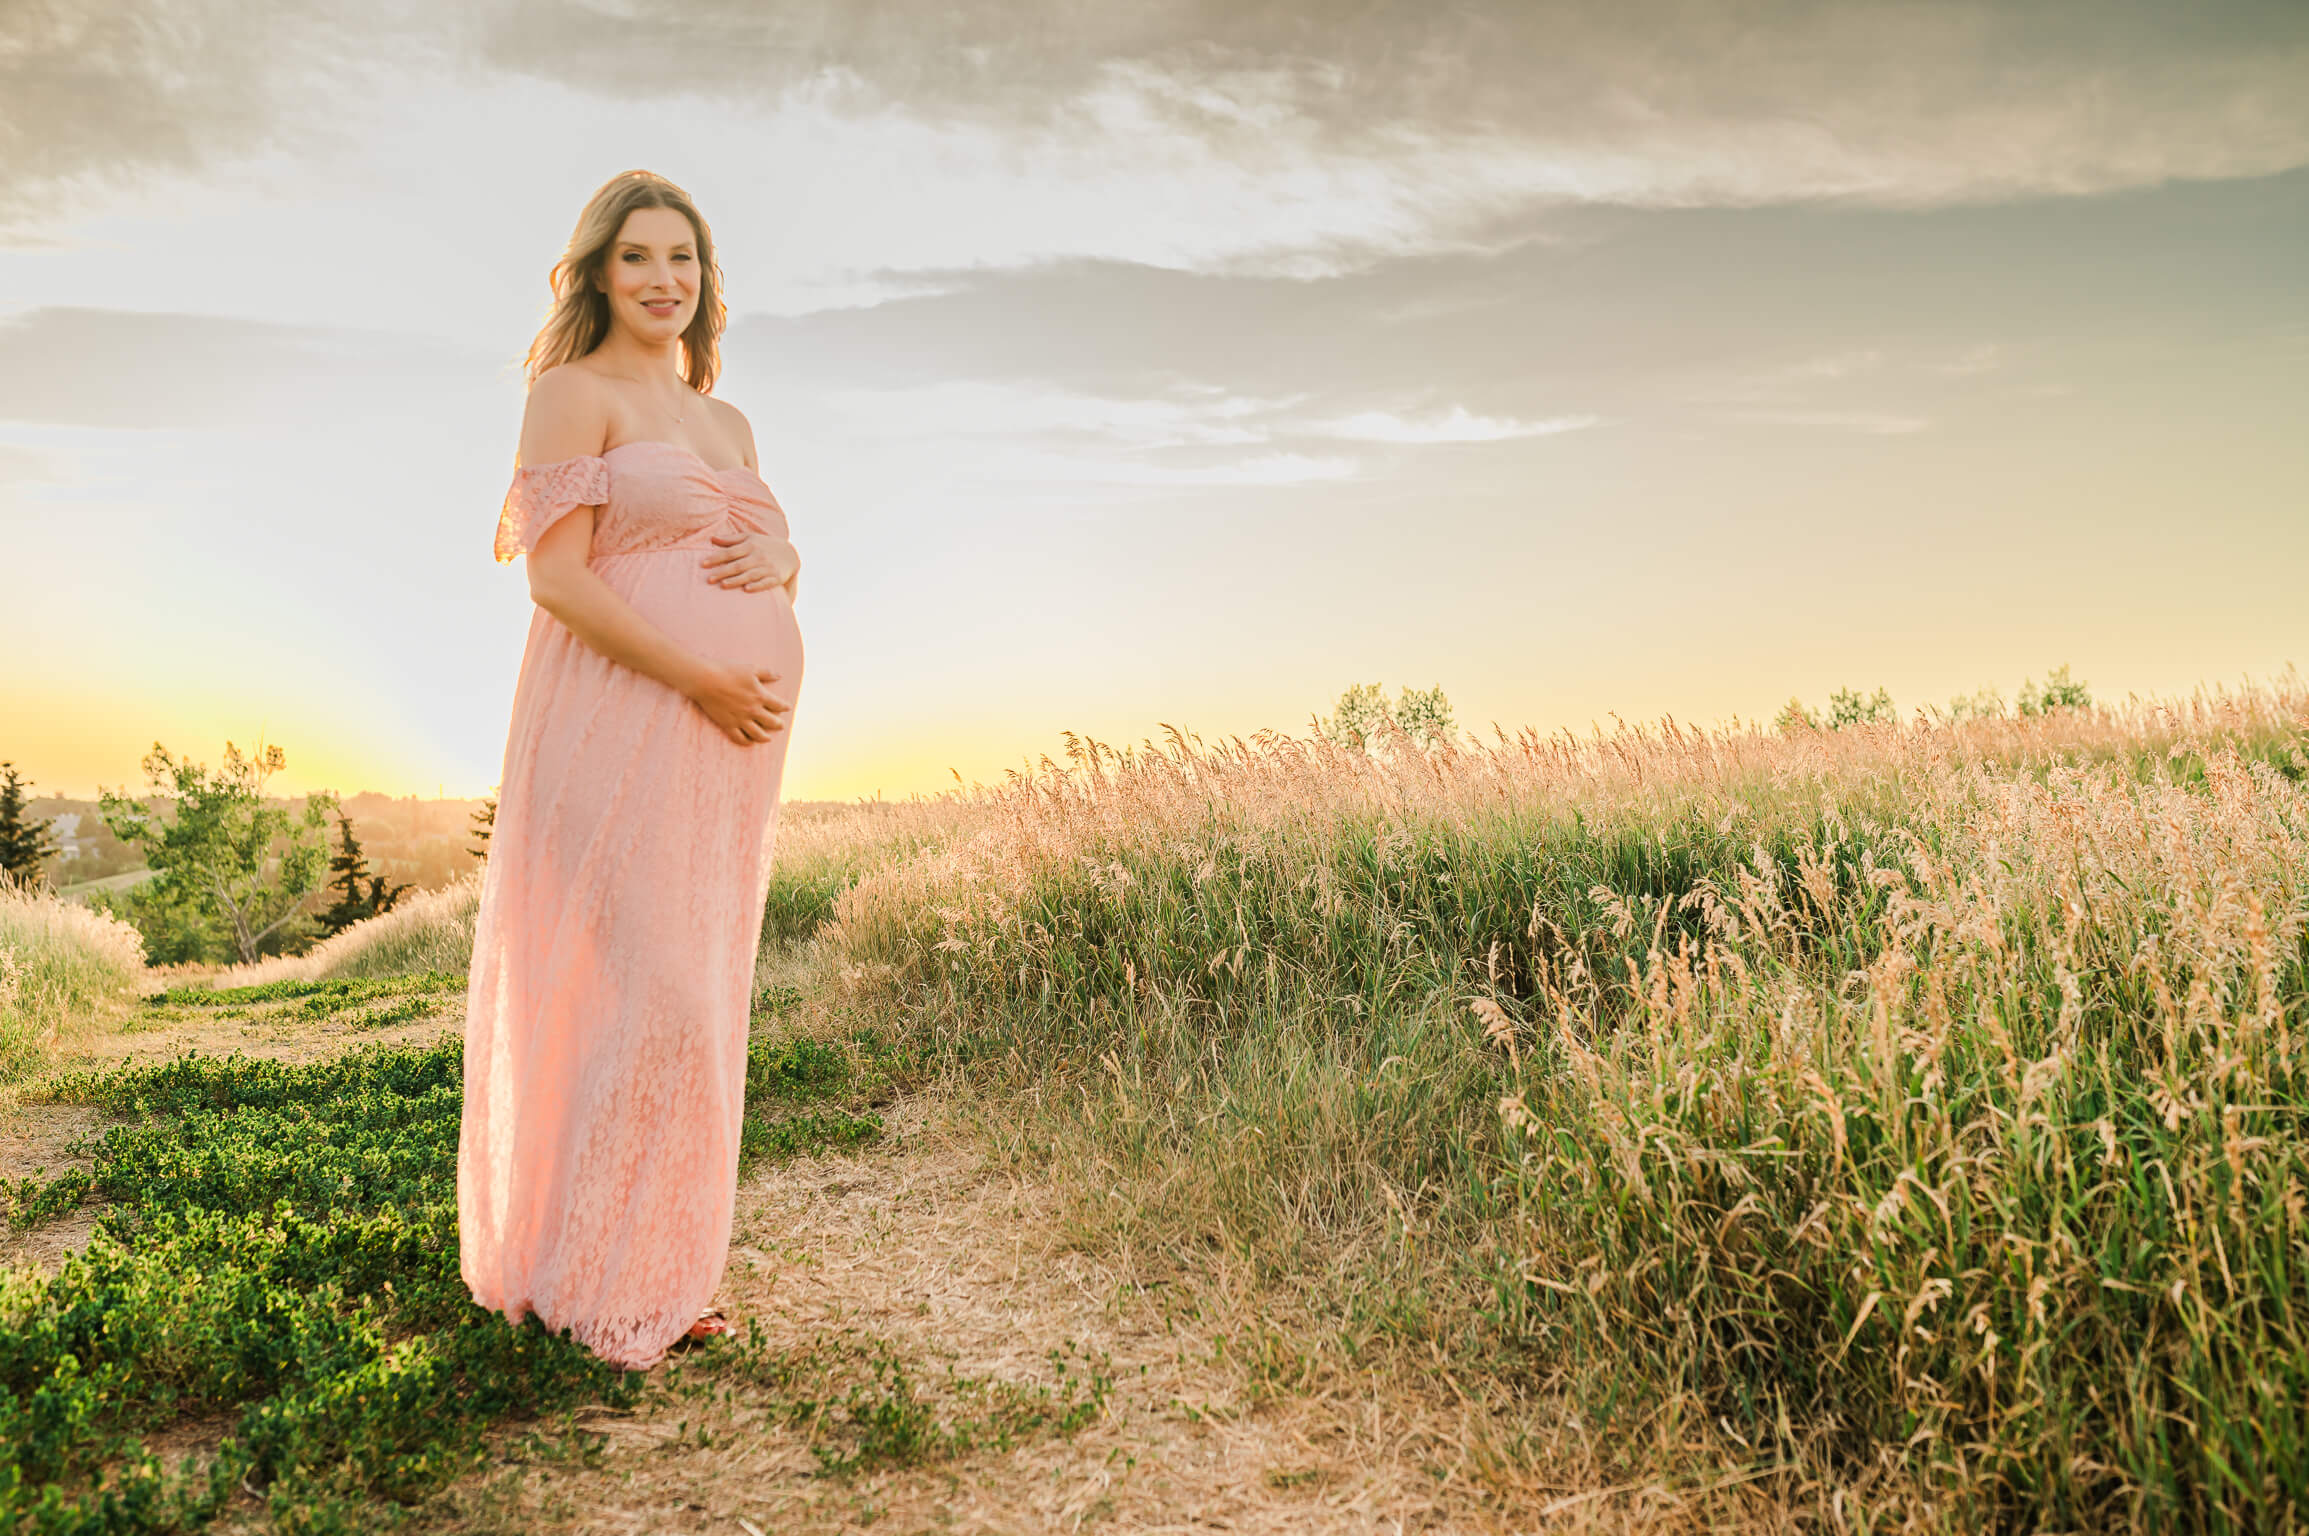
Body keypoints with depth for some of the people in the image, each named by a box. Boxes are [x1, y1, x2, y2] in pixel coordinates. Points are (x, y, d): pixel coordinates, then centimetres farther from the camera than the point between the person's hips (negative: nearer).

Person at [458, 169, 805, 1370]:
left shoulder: (726, 422, 20)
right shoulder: (574, 393, -2)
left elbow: (778, 563, 25)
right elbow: (557, 575, -12)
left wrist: (776, 563, 0)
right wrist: (702, 679, -17)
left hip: (726, 738, 7)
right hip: (621, 718, -7)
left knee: (697, 992, 9)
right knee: (635, 987, -10)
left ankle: (658, 1267, 20)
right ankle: (581, 1278, 5)